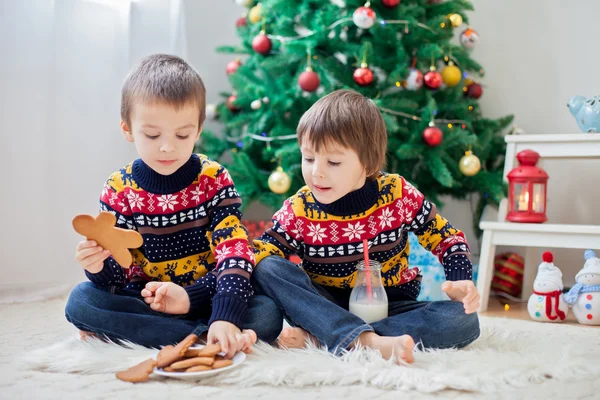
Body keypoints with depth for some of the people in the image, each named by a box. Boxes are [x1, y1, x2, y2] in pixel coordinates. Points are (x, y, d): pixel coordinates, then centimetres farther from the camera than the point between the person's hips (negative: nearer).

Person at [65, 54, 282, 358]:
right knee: (80, 301, -26)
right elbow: (117, 277, -4)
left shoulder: (215, 180, -7)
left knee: (268, 315, -28)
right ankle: (203, 334, -28)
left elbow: (234, 251, -18)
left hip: (204, 298, -1)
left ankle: (138, 332, -23)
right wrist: (98, 267, -29)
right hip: (143, 299, 2)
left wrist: (226, 317, -34)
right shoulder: (119, 190, -4)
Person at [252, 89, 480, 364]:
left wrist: (460, 281, -18)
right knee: (267, 268, -25)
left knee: (464, 321, -26)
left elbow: (447, 239, 0)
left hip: (391, 306, 1)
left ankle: (316, 336, -32)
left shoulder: (398, 195, -10)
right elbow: (255, 258, -16)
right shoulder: (298, 212, -12)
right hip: (327, 306, 0)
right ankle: (369, 341, -43)